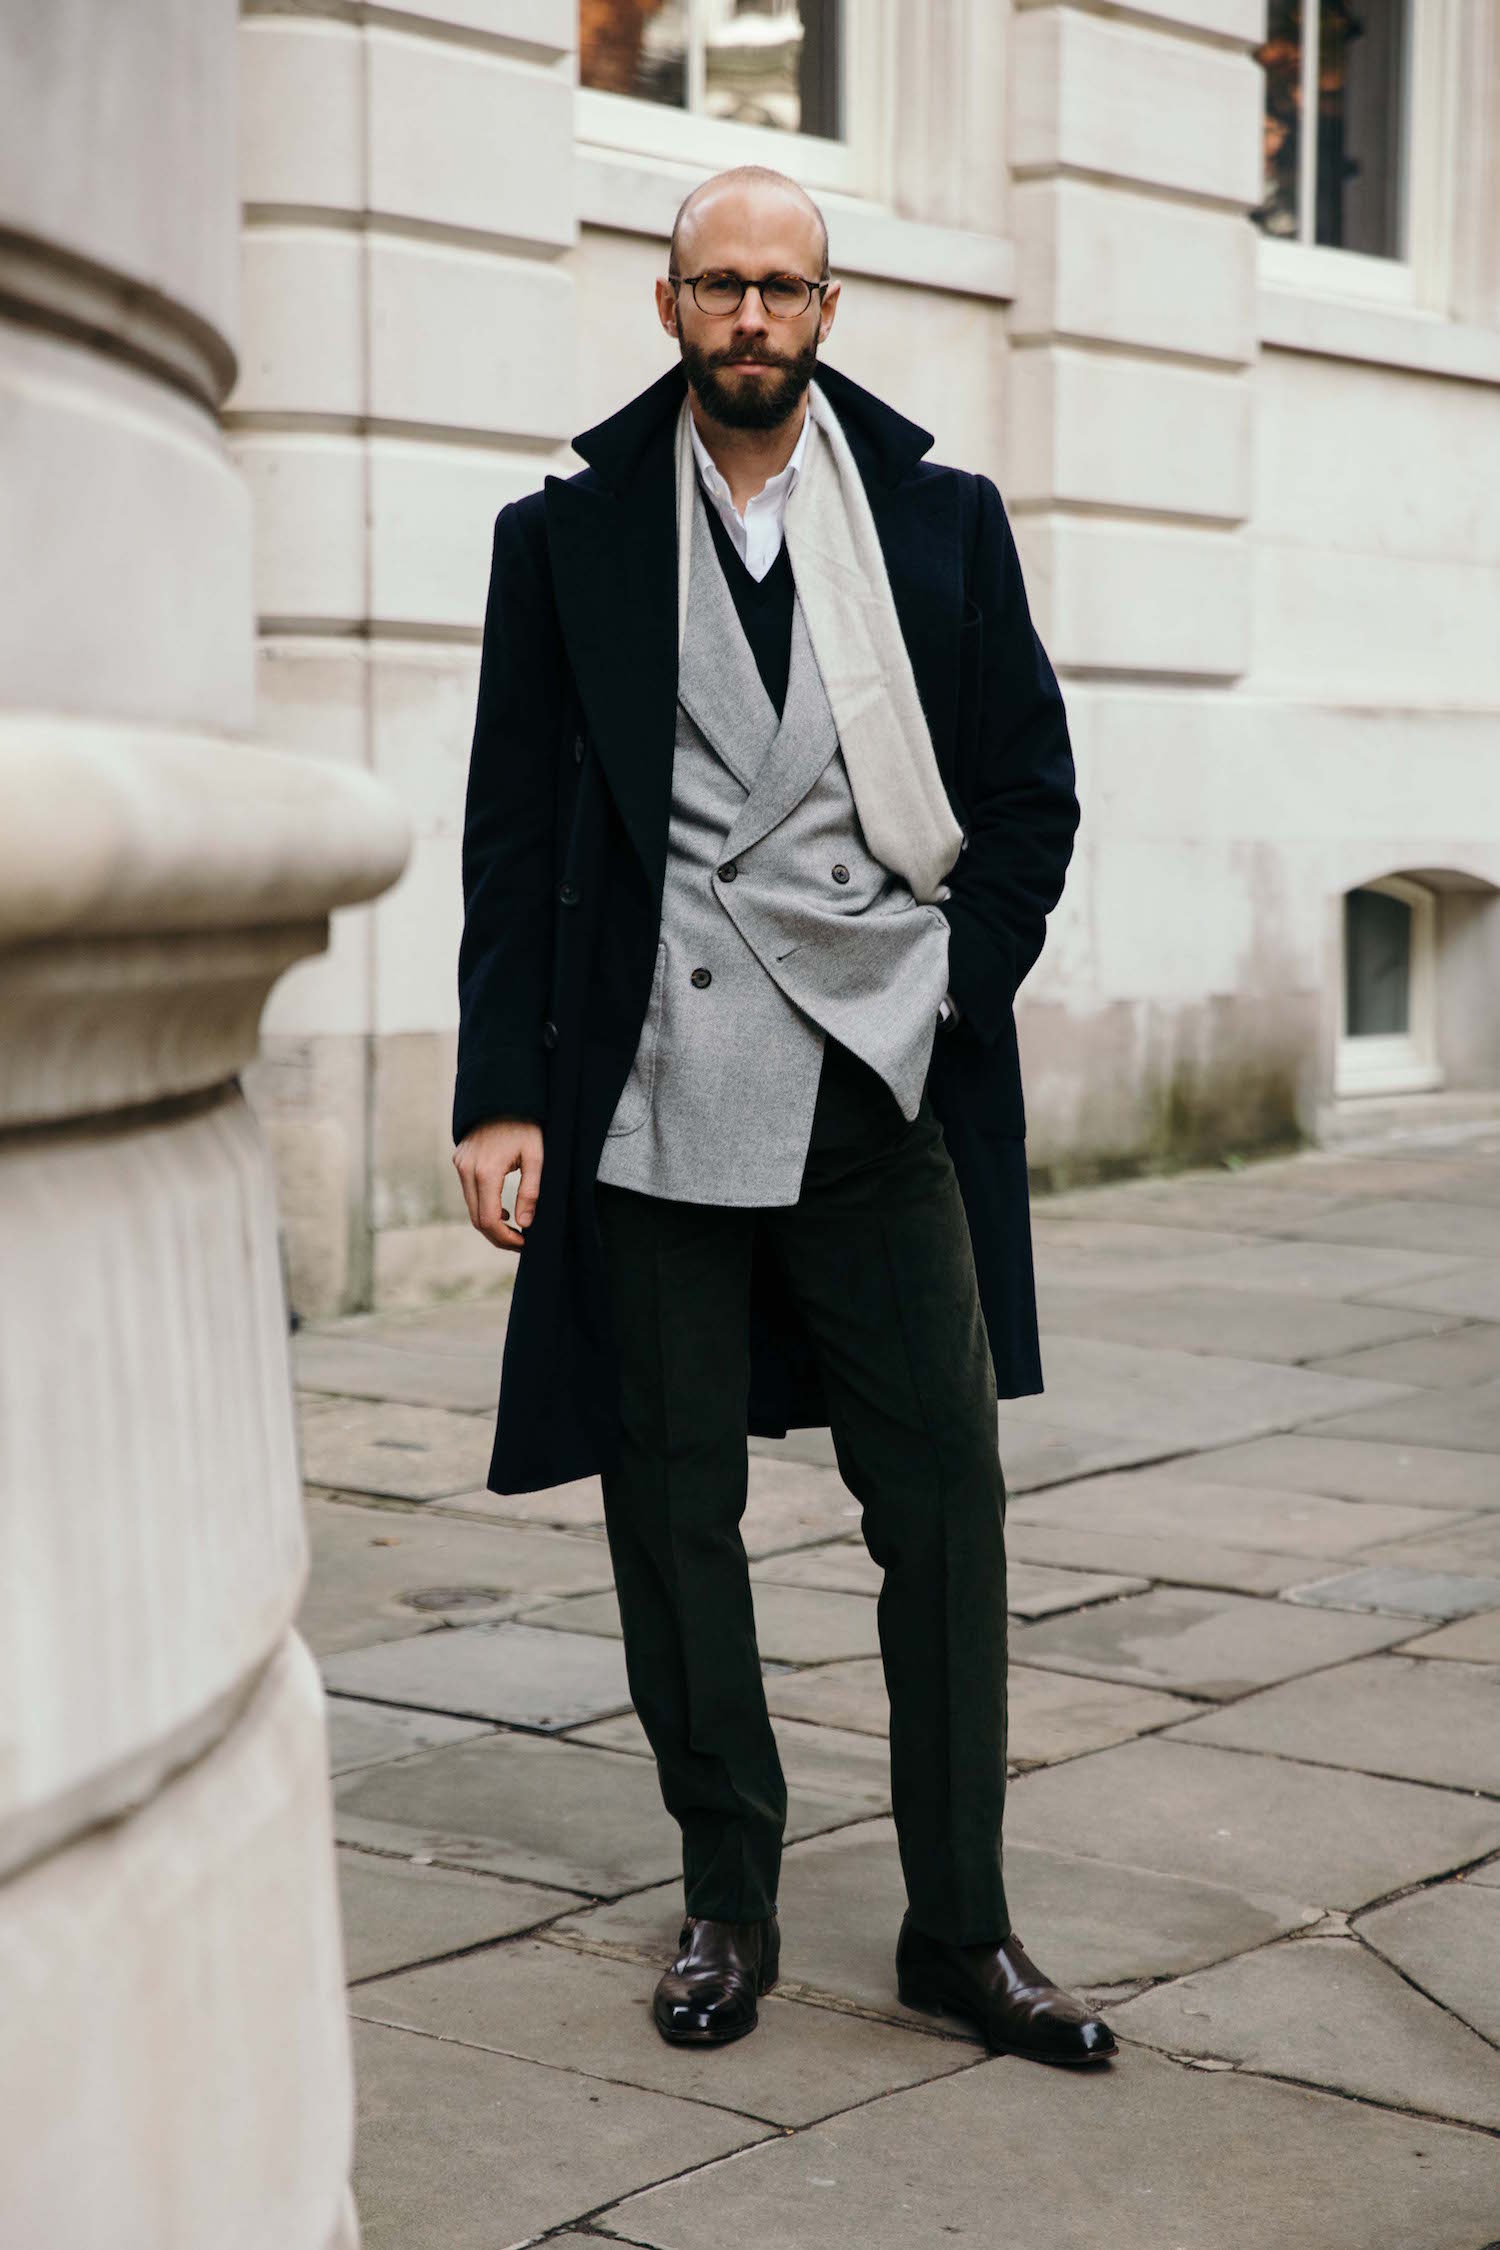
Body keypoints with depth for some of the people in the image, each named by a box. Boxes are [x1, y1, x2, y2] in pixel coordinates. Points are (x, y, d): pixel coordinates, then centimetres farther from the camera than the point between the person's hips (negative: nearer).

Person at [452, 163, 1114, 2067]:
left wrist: (957, 988, 0)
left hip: (880, 1081, 1)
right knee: (673, 1501, 5)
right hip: (656, 1089, 0)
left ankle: (959, 1924, 9)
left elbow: (1034, 788, 13)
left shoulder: (941, 520, 10)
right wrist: (502, 1097, -2)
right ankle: (727, 1902, 19)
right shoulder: (567, 536, 7)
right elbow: (513, 837, 5)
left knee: (945, 1490, -1)